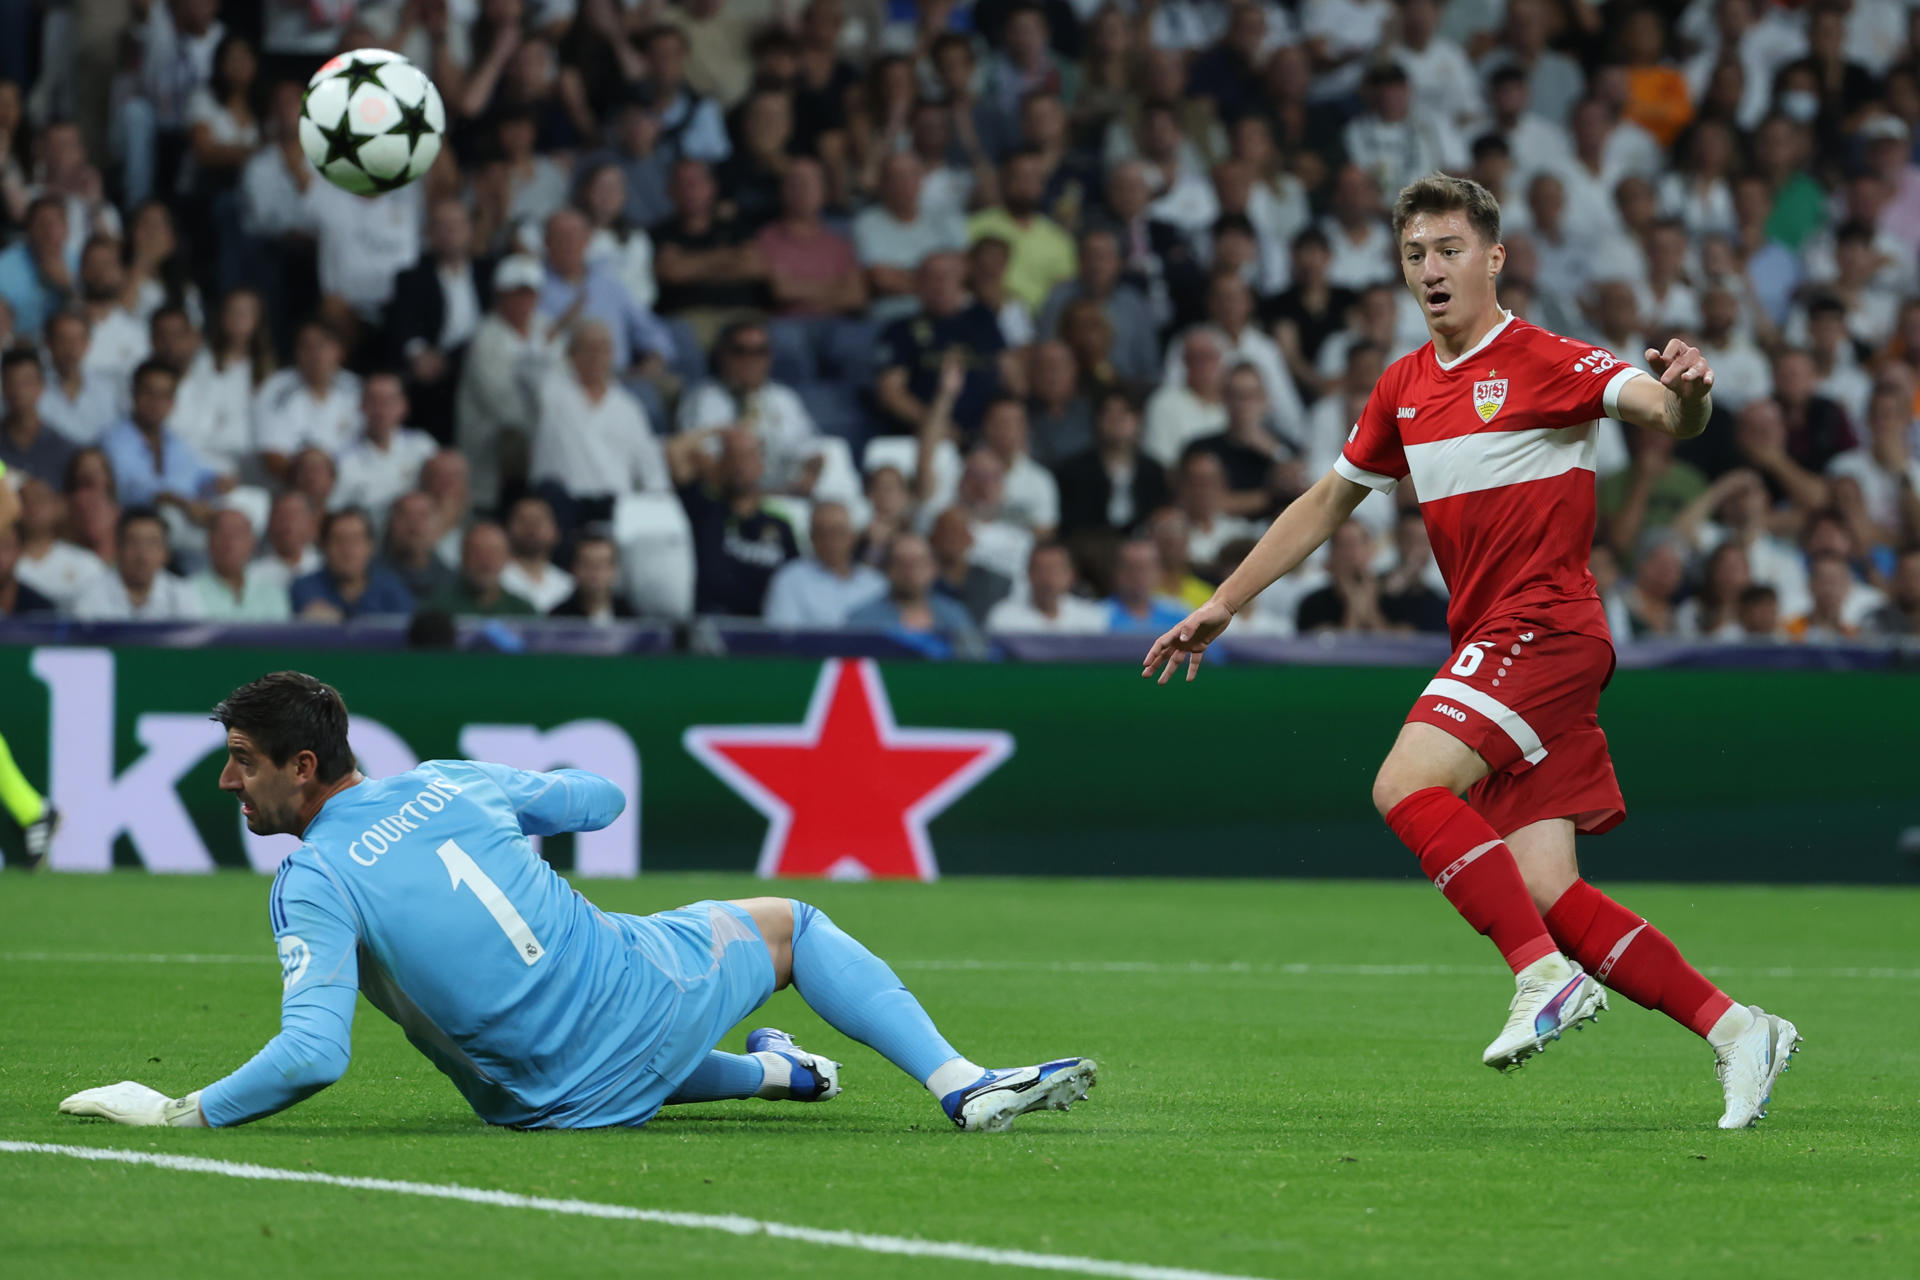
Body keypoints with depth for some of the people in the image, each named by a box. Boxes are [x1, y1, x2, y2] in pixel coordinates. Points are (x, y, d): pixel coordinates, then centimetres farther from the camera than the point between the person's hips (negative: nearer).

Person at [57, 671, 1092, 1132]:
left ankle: (773, 1073, 38)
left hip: (571, 1096, -2)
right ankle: (961, 1083, 15)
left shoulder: (310, 887, -13)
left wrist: (181, 1111, -15)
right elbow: (600, 799, 16)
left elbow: (313, 1054, -25)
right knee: (787, 923, 28)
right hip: (649, 989, 2)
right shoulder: (446, 784, 0)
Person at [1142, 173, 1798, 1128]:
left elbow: (1666, 412, -22)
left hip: (1543, 628, -7)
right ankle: (1732, 1028, 3)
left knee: (1405, 785, -24)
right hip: (1486, 638, 7)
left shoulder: (1544, 363, -7)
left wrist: (1685, 395, -46)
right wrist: (1224, 603, 25)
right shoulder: (1404, 387, 16)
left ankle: (1547, 975, -21)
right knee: (1545, 892, -2)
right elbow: (1330, 501, 26)